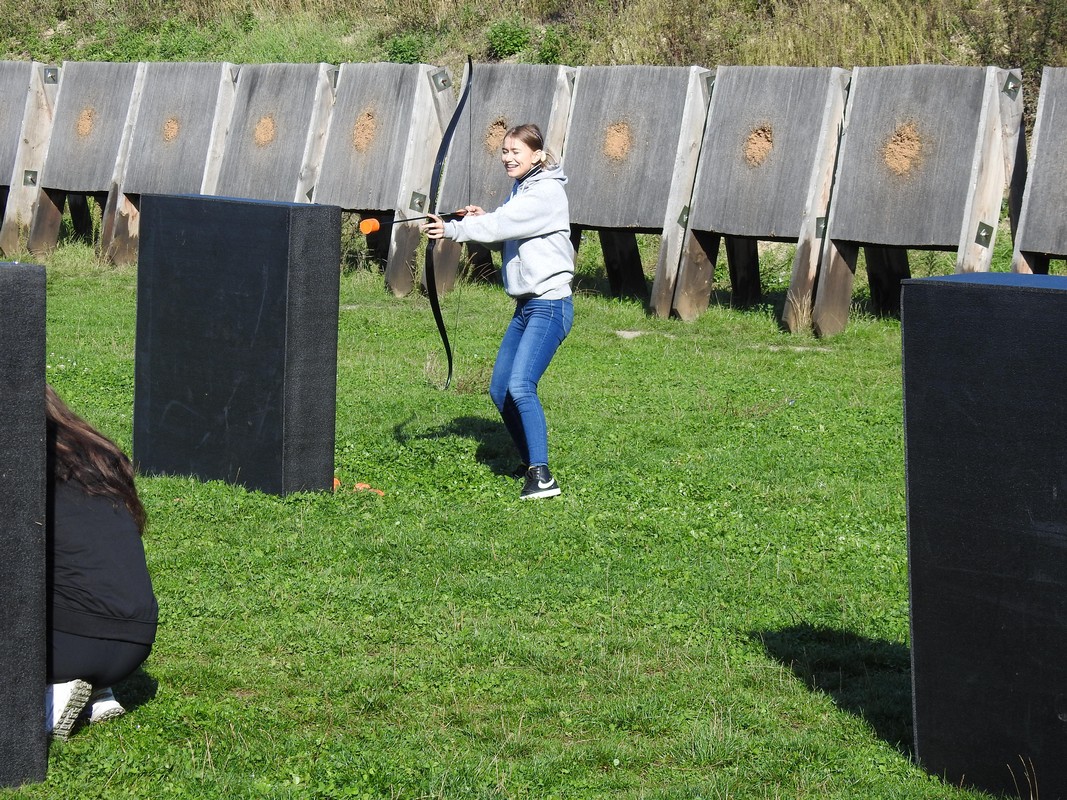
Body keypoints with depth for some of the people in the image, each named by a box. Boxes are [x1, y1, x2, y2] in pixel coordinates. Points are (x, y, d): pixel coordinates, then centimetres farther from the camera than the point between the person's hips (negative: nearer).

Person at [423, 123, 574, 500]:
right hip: (526, 305, 10)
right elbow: (503, 237, 15)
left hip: (550, 305, -10)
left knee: (520, 386, -22)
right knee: (499, 390, 9)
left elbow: (503, 225, -24)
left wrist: (453, 229, -29)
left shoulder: (546, 193, -14)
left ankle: (542, 476, -23)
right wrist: (480, 220, -3)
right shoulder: (521, 191, 15)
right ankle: (530, 462, 24)